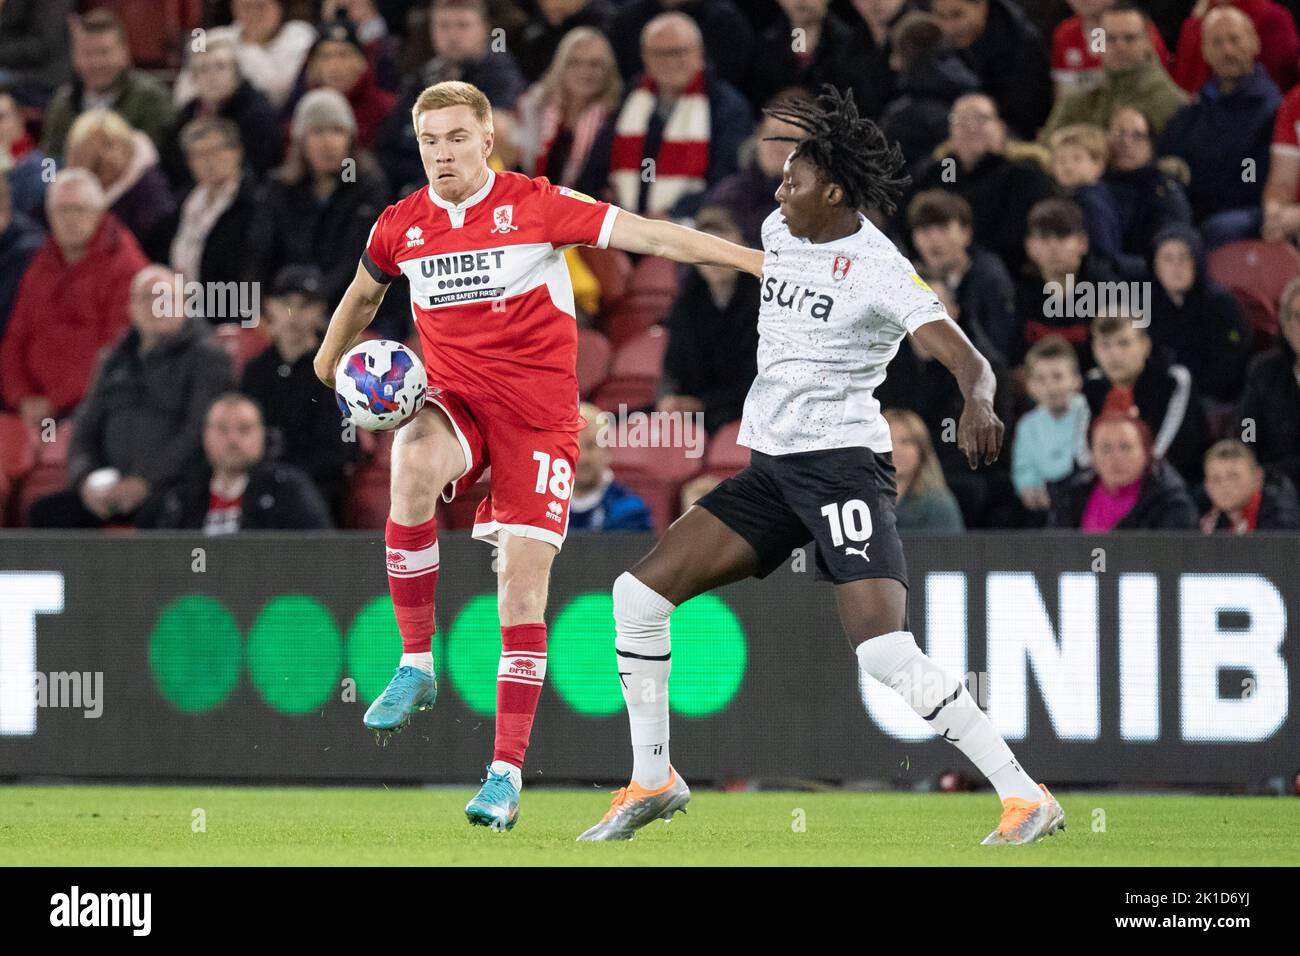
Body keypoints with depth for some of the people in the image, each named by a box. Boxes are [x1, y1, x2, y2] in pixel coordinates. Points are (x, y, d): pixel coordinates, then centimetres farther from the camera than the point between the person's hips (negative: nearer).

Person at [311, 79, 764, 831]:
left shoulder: (536, 205, -5)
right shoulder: (400, 227, 5)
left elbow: (650, 236, -7)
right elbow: (363, 296, 27)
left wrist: (761, 260, -11)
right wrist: (332, 363, 29)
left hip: (538, 412, -2)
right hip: (455, 400, 2)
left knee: (523, 588, -8)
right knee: (414, 465, -35)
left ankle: (507, 773, -1)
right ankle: (416, 664, -22)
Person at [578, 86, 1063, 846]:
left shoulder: (881, 272, -15)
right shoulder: (780, 232, 7)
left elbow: (970, 363, -28)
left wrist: (979, 406, -44)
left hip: (844, 462, -8)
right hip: (772, 464, 8)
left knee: (888, 653, -22)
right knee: (640, 592, 2)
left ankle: (1027, 798, -17)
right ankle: (653, 780, 16)